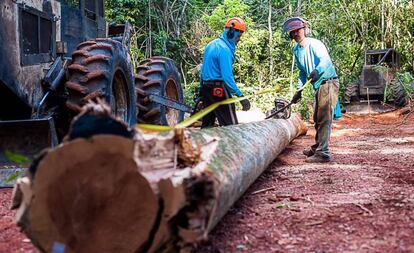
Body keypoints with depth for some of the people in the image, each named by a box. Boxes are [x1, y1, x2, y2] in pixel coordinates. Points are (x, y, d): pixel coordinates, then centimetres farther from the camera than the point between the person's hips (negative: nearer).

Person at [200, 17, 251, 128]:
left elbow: (203, 70, 19)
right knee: (231, 126, -9)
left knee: (207, 123, 13)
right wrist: (241, 96, -24)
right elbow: (227, 76, -23)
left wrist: (202, 91, 25)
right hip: (219, 89, -10)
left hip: (206, 88, 10)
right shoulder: (225, 49, -16)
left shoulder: (210, 45, 14)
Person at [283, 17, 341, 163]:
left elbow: (325, 60, -35)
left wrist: (317, 71, -54)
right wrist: (299, 90, 14)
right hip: (318, 86, 10)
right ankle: (317, 147, 36)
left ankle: (323, 153, -11)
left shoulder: (314, 44, -17)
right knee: (317, 119, 21)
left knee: (324, 119, -12)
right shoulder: (296, 50, 9)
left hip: (328, 83, -9)